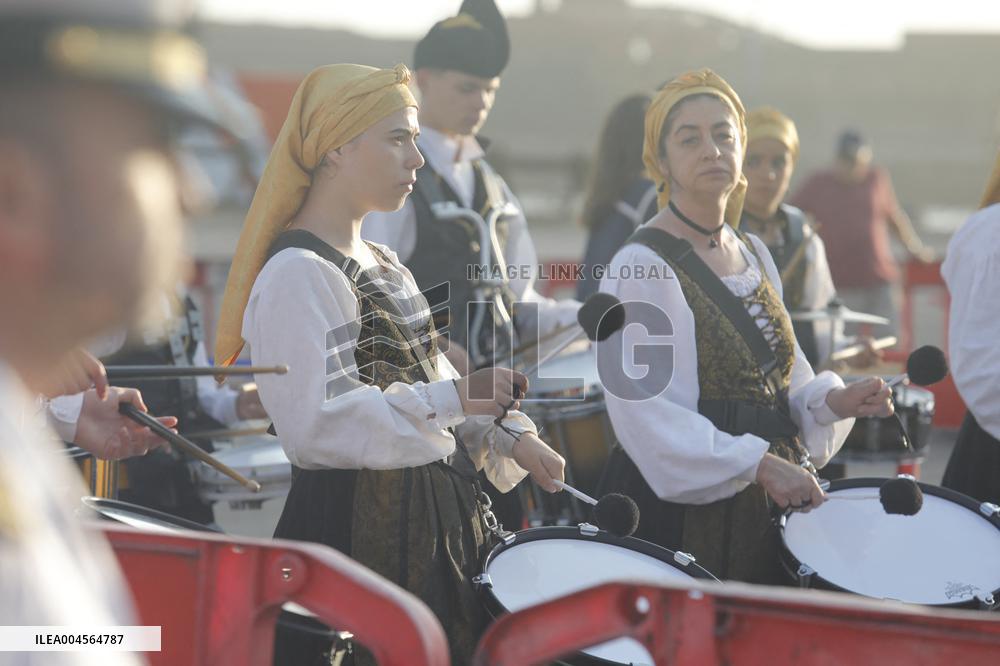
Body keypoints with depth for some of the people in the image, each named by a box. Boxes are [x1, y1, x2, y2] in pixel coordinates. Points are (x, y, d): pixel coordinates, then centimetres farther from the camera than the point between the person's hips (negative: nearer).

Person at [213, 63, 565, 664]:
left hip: (433, 517, 9)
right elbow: (318, 423, -25)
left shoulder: (383, 266, 16)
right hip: (359, 528, -9)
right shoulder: (298, 274, -15)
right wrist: (452, 400, -26)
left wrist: (510, 438, 6)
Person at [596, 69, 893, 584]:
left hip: (766, 505, 7)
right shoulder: (641, 268, -13)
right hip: (680, 509, -7)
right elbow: (645, 410, -20)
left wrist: (832, 401, -3)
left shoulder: (754, 256, 11)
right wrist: (757, 464, -24)